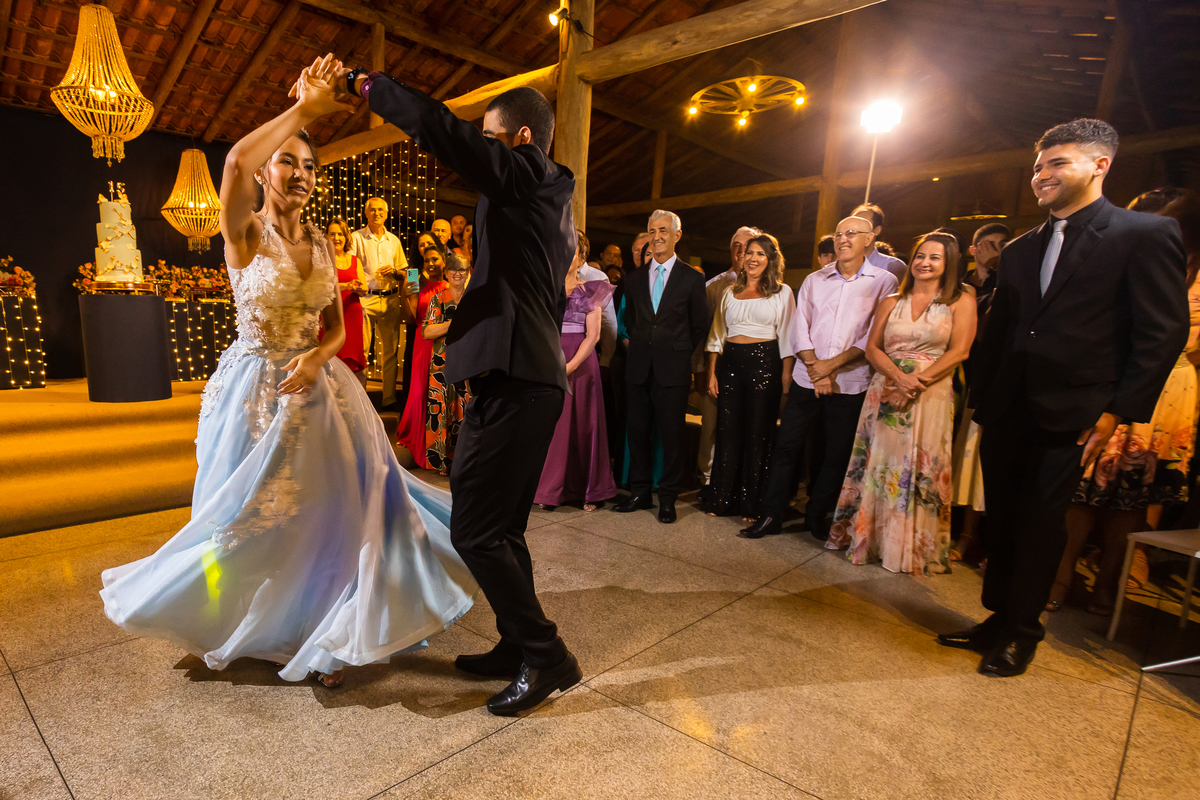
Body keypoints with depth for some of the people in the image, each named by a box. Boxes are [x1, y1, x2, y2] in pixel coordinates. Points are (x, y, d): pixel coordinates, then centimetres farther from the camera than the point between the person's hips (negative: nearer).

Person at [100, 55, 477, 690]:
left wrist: (316, 358, -14)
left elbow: (336, 327, 8)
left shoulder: (322, 244, 8)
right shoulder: (244, 230, -7)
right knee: (251, 517, 10)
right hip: (255, 390, -4)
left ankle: (330, 635, 25)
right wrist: (304, 106, -22)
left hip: (316, 387, 4)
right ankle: (234, 626, 39)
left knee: (330, 510, 7)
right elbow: (234, 162, -30)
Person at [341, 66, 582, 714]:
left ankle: (547, 656, 7)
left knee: (475, 529, -4)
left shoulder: (527, 176, -4)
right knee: (502, 527, 16)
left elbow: (441, 129, -12)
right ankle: (519, 647, 28)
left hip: (512, 382, -10)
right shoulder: (550, 196, 23)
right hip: (528, 377, 10)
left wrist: (367, 85, 5)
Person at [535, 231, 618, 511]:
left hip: (580, 361, -2)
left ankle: (588, 490, 13)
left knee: (581, 423, 2)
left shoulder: (590, 290, 6)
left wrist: (570, 365, -14)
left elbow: (593, 335, -2)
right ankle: (549, 487, 12)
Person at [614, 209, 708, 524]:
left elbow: (700, 326, 6)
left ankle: (667, 498, 15)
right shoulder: (634, 279, 12)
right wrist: (644, 345, 11)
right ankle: (640, 492, 21)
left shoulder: (692, 279, 2)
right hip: (639, 367, 3)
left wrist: (677, 351, 6)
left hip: (673, 369, -3)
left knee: (672, 435, 2)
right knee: (637, 431, 7)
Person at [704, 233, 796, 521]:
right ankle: (722, 499, 16)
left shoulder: (781, 293, 5)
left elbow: (787, 337, 0)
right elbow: (717, 335, 12)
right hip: (731, 363, 3)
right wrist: (711, 373, 5)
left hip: (765, 364, -3)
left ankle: (751, 504, 14)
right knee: (727, 431, 4)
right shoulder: (729, 293, 14)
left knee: (758, 433, 2)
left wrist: (787, 377, -9)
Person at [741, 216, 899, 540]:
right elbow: (800, 327, 4)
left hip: (851, 384, -1)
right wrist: (815, 368, -10)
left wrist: (833, 364, -13)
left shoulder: (884, 282, 4)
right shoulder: (815, 280, 12)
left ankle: (817, 517, 24)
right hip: (807, 380, 2)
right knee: (786, 446, 1)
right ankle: (771, 516, 12)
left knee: (837, 455, 7)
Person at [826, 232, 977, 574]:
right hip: (886, 392, 2)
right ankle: (869, 538, 18)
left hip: (931, 395, -2)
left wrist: (918, 380, -16)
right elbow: (872, 348, 6)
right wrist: (898, 376, -12)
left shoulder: (961, 302, 4)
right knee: (878, 465, 5)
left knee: (920, 472, 0)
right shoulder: (891, 302, 12)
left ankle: (913, 549, 16)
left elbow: (959, 351, -5)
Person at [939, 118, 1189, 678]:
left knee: (1039, 524, 2)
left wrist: (1119, 411, -12)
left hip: (1071, 417, -5)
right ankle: (999, 618, 26)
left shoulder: (1145, 234, -1)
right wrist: (981, 400, 11)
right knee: (1003, 521, 11)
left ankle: (1021, 632, 19)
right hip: (1007, 415, 5)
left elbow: (1164, 332, -6)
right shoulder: (1019, 250, 15)